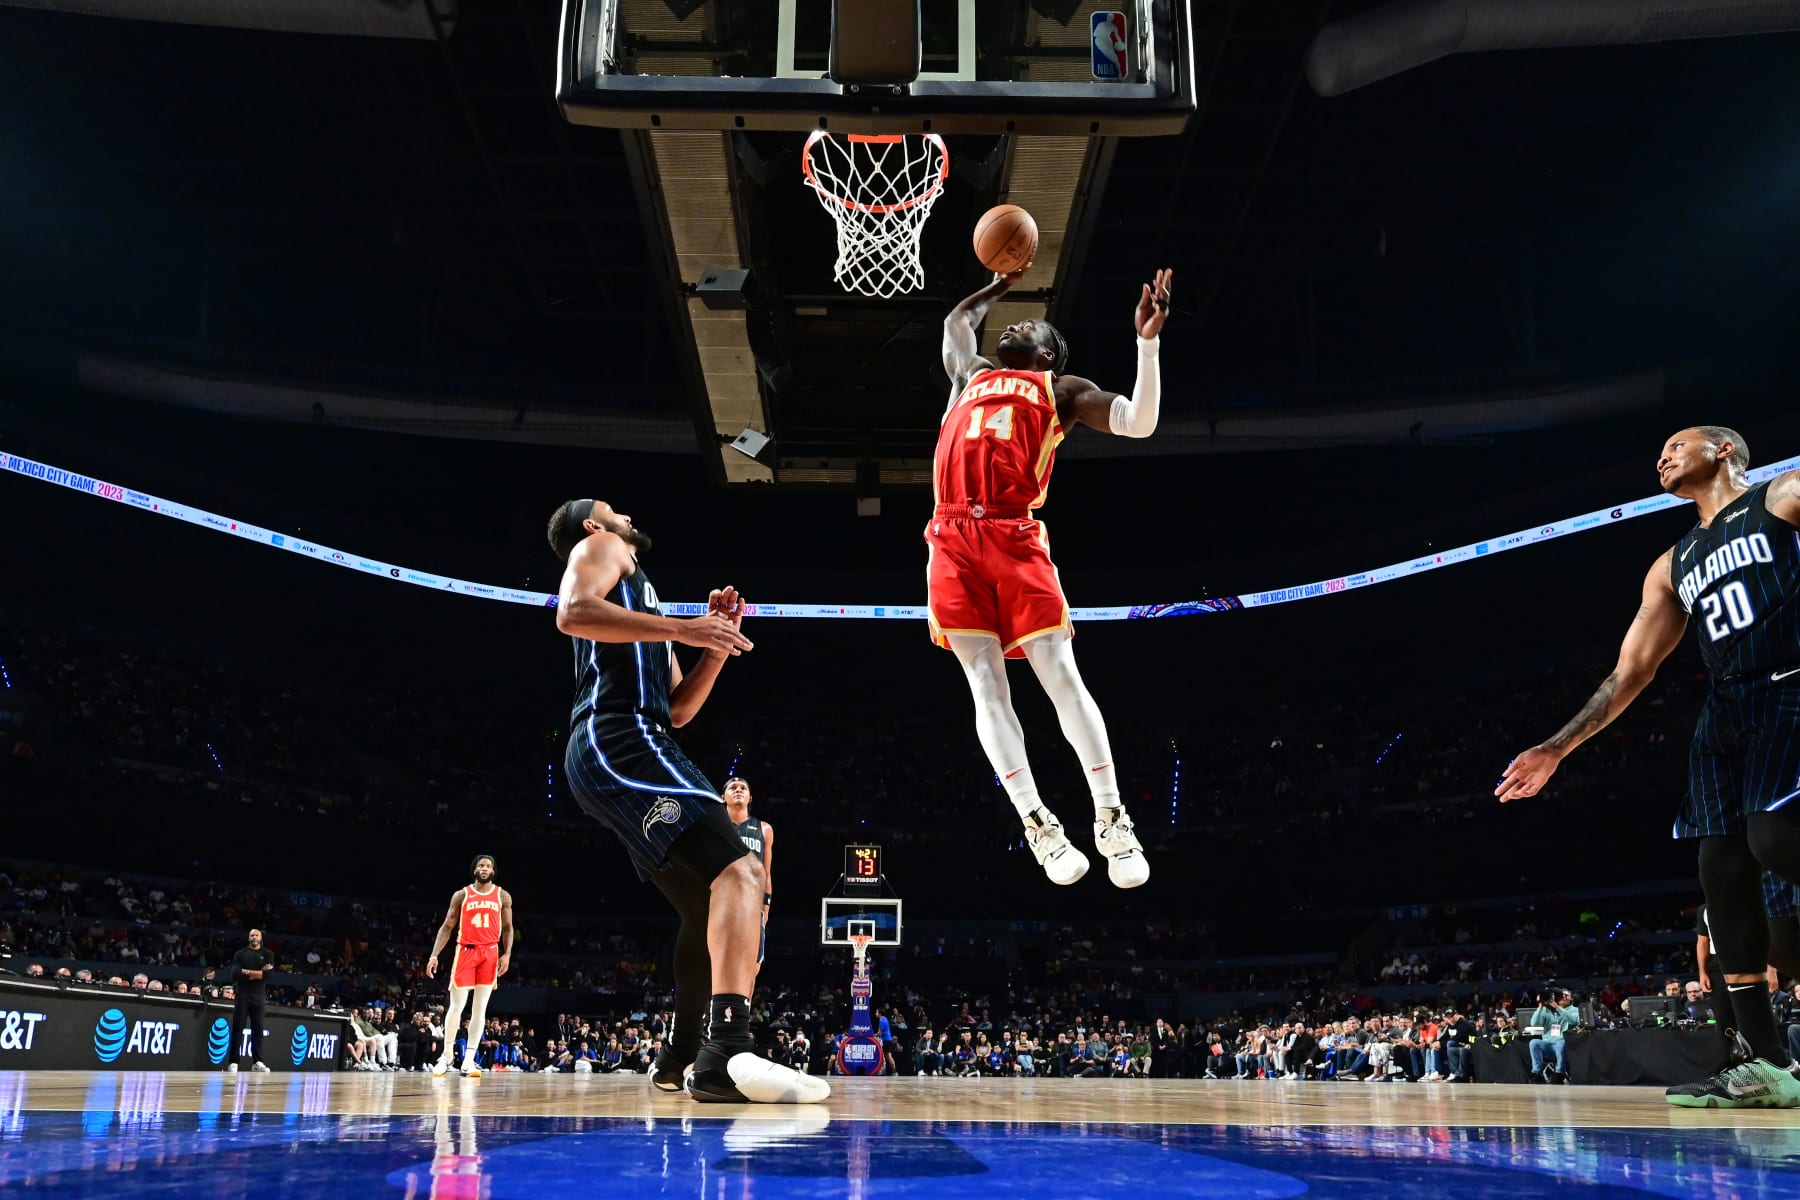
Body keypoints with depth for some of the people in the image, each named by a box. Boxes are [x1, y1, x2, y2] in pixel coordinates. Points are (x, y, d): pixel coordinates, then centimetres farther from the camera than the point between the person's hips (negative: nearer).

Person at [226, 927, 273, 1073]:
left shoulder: (267, 955, 10)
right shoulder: (240, 954, 9)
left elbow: (268, 975, -6)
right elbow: (235, 974, -6)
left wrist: (246, 972, -9)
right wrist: (259, 972, -11)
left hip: (259, 996, 1)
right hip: (242, 995, -1)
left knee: (258, 1029, 0)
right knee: (237, 1028, -5)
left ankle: (257, 1062, 2)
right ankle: (233, 1062, -6)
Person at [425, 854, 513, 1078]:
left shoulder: (503, 896, 8)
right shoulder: (461, 895, 5)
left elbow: (507, 928, 10)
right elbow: (447, 927, 5)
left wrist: (507, 954, -4)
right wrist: (434, 955, -4)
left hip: (490, 953, 1)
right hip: (465, 951, -1)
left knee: (480, 1008, 0)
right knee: (457, 1006, -2)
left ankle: (469, 1060, 2)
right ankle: (447, 1057, 8)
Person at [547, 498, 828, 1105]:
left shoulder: (643, 617, 36)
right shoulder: (599, 547, 11)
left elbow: (679, 707, 30)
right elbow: (573, 613, -12)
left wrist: (718, 639, 18)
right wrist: (680, 629, -17)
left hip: (608, 757, 10)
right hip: (620, 741, -10)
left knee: (709, 904, 21)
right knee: (742, 872, -26)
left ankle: (680, 1053, 30)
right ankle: (729, 1051, -41)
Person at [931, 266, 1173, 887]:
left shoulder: (1062, 390, 17)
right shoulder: (971, 373, 29)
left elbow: (1138, 423, 3)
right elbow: (955, 319, 48)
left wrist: (1147, 342, -4)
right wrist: (1000, 284, 50)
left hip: (1015, 540, -3)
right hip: (954, 542, 3)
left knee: (1061, 678, -10)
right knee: (987, 687, -7)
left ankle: (1112, 820, -6)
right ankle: (1038, 824, -6)